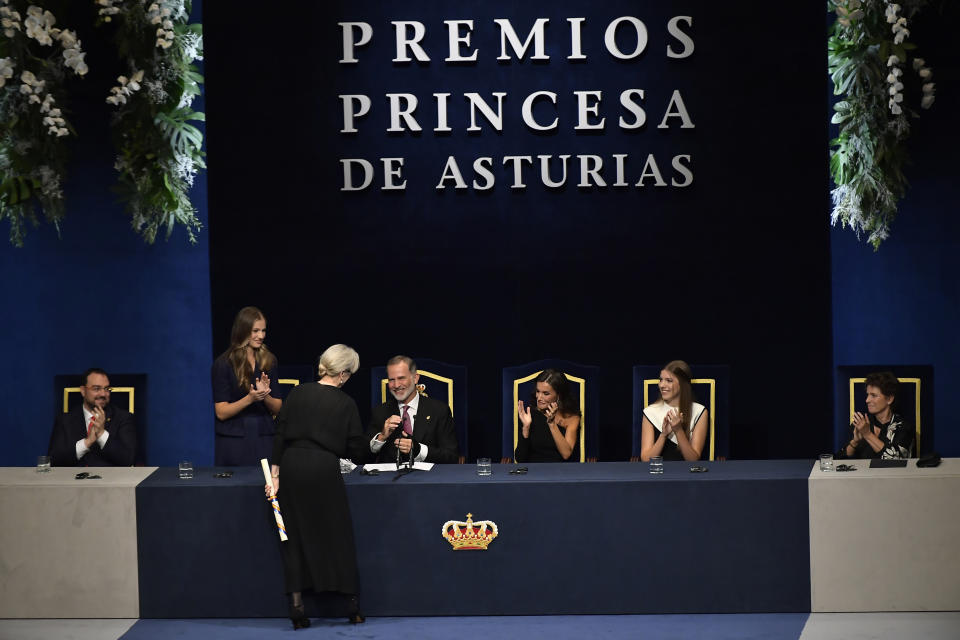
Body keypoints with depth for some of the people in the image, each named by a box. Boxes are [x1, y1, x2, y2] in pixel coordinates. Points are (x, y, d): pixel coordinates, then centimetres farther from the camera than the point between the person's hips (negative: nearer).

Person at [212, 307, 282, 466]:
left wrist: (265, 396, -12)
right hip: (233, 440, -3)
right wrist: (249, 398, -22)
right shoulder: (223, 364, -5)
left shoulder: (269, 361, 8)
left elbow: (277, 408, 9)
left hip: (264, 439, 3)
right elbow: (221, 413, -8)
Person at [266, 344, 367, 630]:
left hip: (291, 467, 3)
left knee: (295, 535, 8)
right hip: (323, 469, -2)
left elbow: (280, 435, 2)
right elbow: (356, 449, 3)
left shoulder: (297, 393, 6)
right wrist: (355, 455, 26)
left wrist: (275, 473, 4)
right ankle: (351, 602, 14)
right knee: (336, 533, 9)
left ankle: (296, 606, 3)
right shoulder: (345, 404, -1)